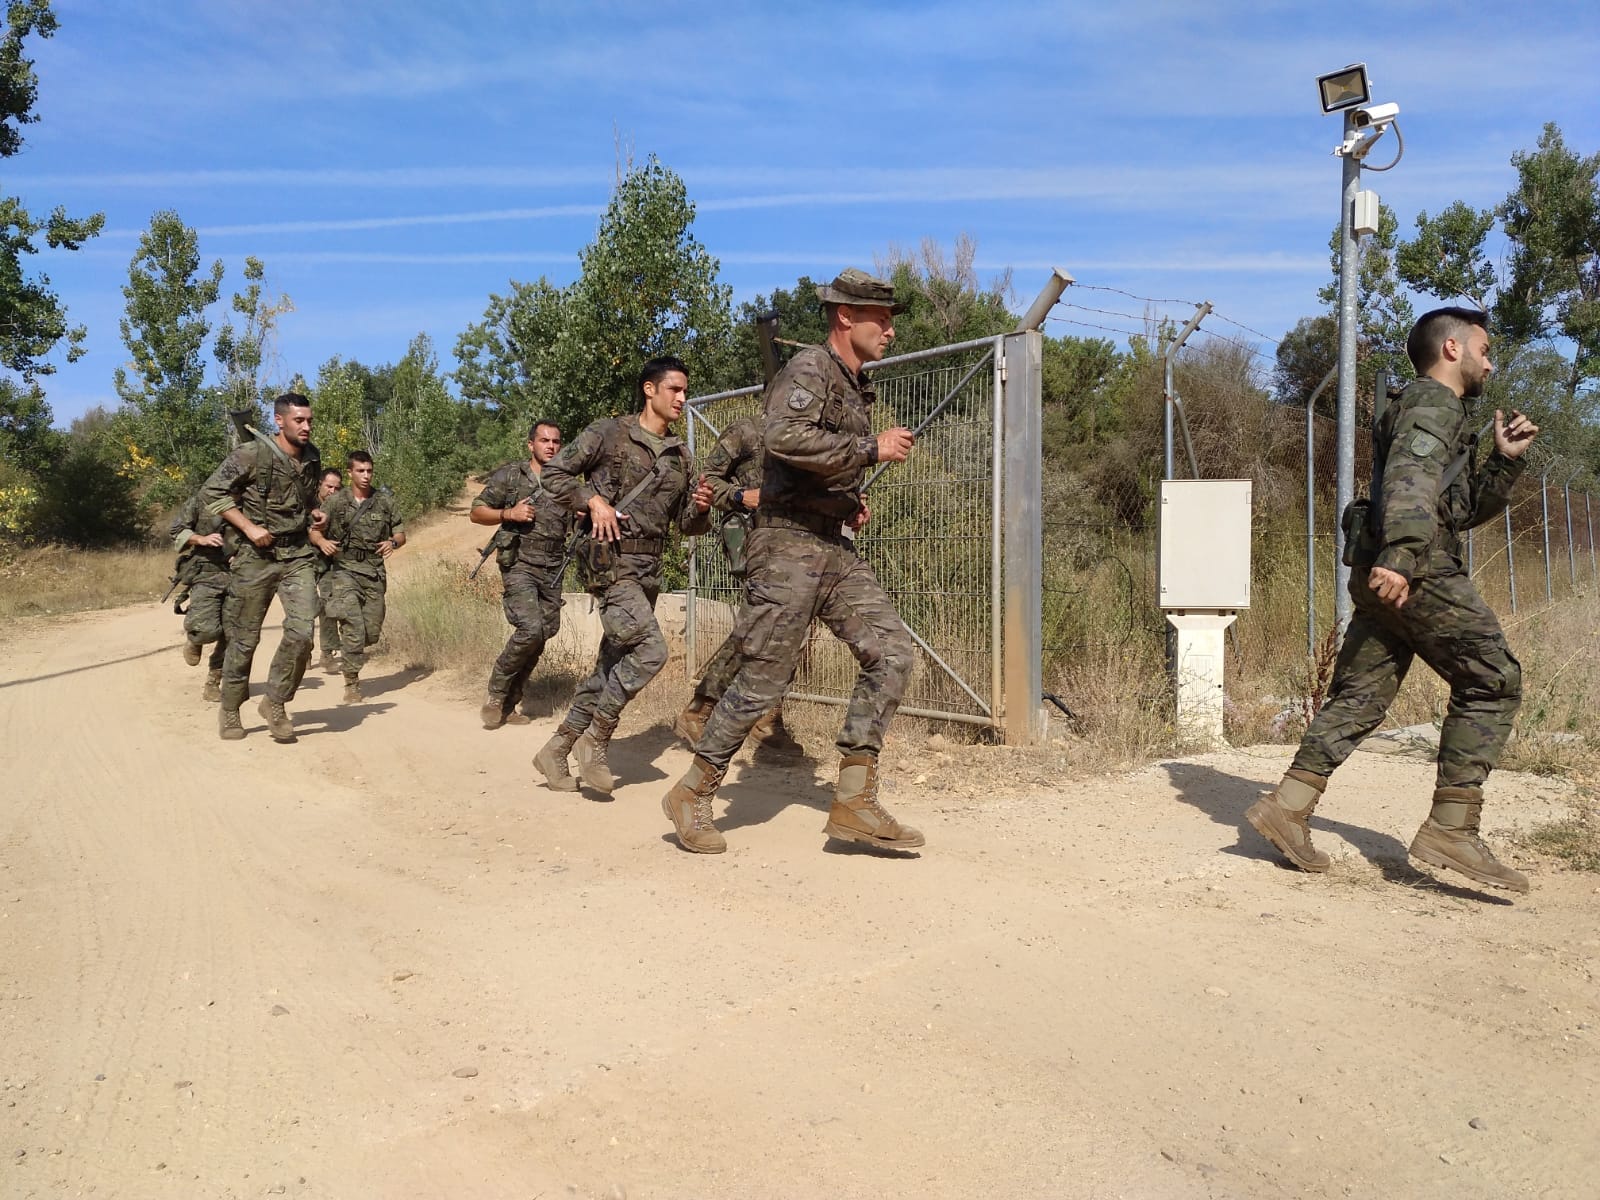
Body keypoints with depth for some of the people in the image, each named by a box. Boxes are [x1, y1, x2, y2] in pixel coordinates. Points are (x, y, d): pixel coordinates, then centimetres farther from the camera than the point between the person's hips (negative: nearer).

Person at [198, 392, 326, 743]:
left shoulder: (312, 458, 6)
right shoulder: (253, 454, -12)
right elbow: (211, 492, -9)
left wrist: (315, 515, 4)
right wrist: (249, 527, -16)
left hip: (298, 555, 4)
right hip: (256, 557, -4)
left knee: (301, 630, -12)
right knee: (244, 638, 5)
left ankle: (275, 703, 6)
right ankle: (229, 709, 24)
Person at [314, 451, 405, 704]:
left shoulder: (384, 502, 6)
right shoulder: (336, 502, 1)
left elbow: (400, 533, 12)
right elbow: (313, 530, 5)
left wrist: (393, 543, -11)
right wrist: (322, 541, -18)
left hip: (374, 573, 3)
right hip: (345, 571, -3)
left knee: (372, 633, 6)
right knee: (353, 629, -14)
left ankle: (351, 652, 39)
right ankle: (352, 684, -4)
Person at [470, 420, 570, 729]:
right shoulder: (509, 476, 2)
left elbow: (575, 529, 17)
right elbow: (476, 513, 4)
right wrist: (509, 513, -13)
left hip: (552, 572, 5)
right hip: (519, 565, -5)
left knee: (540, 639, 4)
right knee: (530, 628, -21)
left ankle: (508, 706, 17)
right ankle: (495, 696, -3)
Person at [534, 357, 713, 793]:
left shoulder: (680, 456, 15)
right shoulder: (609, 433, -2)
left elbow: (688, 524, 17)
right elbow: (554, 473, 1)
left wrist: (701, 508, -4)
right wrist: (592, 500, -13)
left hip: (650, 569, 7)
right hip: (611, 560, -7)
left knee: (613, 665, 8)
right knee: (651, 650, -21)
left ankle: (556, 750, 20)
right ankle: (595, 740, -5)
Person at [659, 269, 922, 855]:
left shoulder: (856, 385, 19)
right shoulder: (809, 369, -10)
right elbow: (783, 437, -29)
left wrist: (851, 502, 14)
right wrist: (871, 449, -22)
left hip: (836, 548, 9)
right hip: (790, 544, -9)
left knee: (892, 652, -4)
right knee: (764, 678, -6)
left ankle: (853, 801, -1)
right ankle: (692, 796, 11)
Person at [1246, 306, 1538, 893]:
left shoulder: (1438, 412, 30)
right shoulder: (1433, 403, -2)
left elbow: (1467, 509, 31)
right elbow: (1410, 477, -22)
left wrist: (1506, 459, 17)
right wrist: (1401, 555, -35)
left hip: (1385, 575, 10)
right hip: (1417, 573, -10)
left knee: (1359, 696, 6)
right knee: (1492, 683, -5)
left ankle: (1288, 804, 1)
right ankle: (1451, 827, -8)